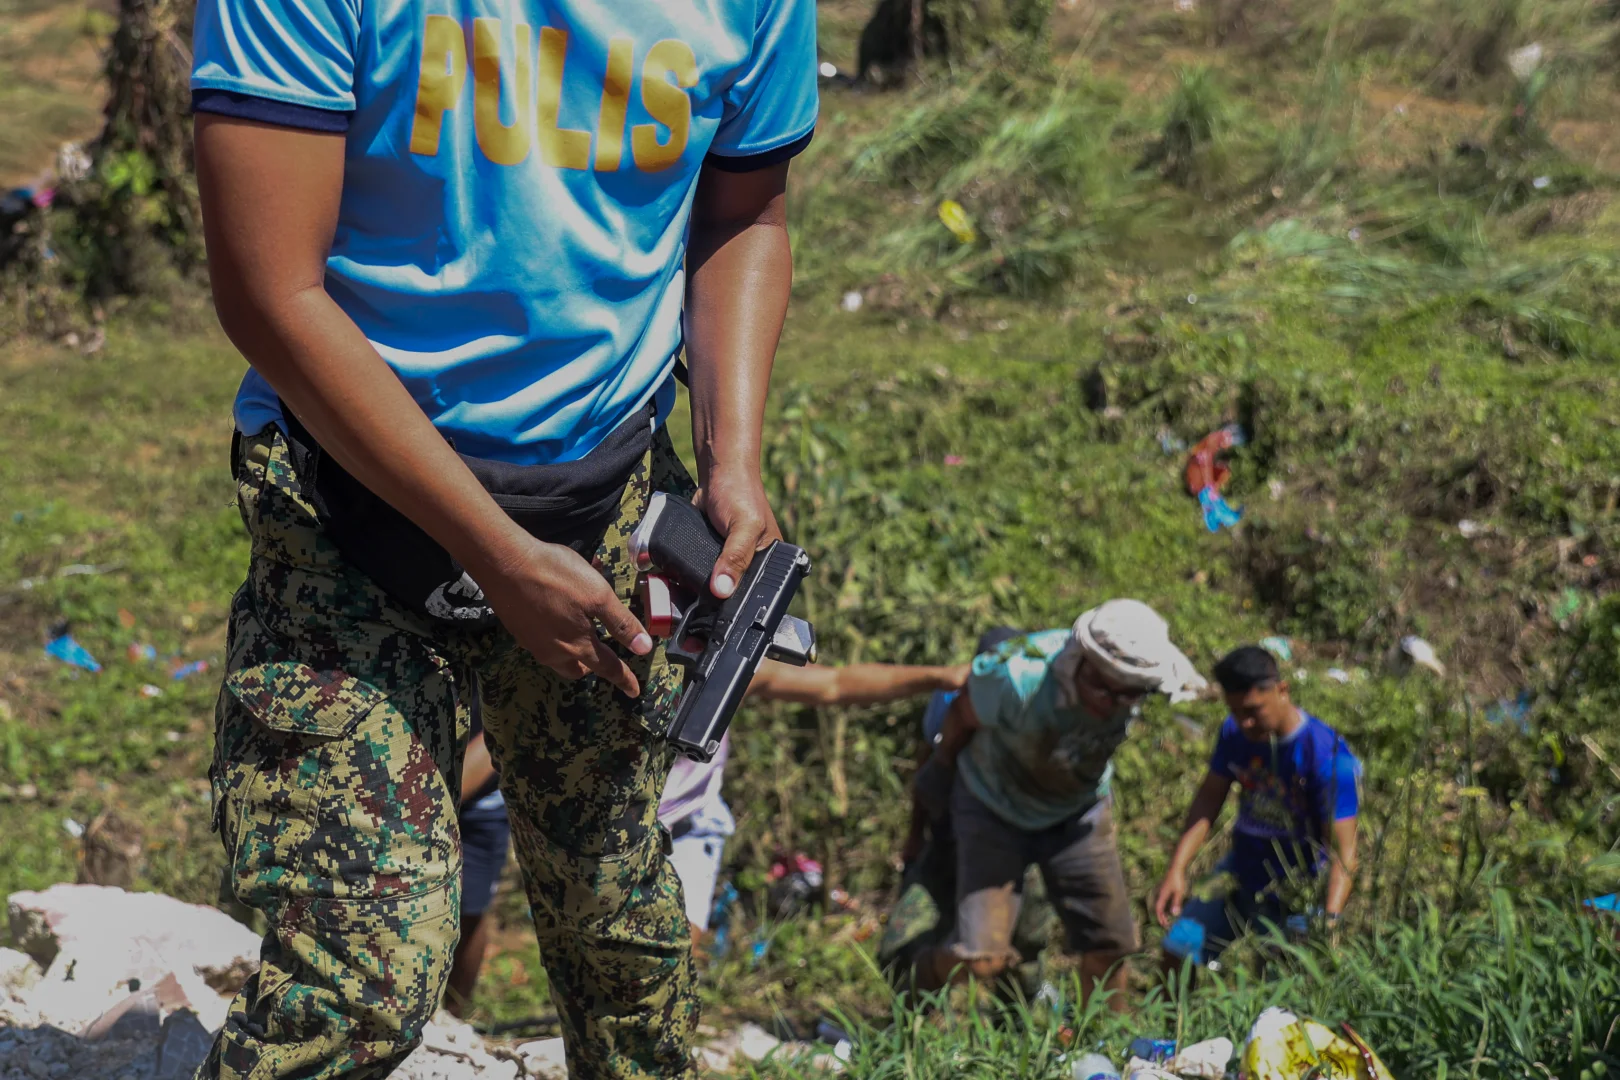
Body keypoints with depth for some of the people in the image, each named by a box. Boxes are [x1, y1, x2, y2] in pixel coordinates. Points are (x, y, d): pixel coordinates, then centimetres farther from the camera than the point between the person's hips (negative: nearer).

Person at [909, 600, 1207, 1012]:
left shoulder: (1139, 685, -24)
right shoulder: (1018, 678, -38)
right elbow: (962, 716, -16)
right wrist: (941, 768, 4)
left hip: (1077, 813, 4)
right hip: (995, 808, -4)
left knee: (1108, 947, 2)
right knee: (981, 960, -14)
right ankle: (925, 975, 20)